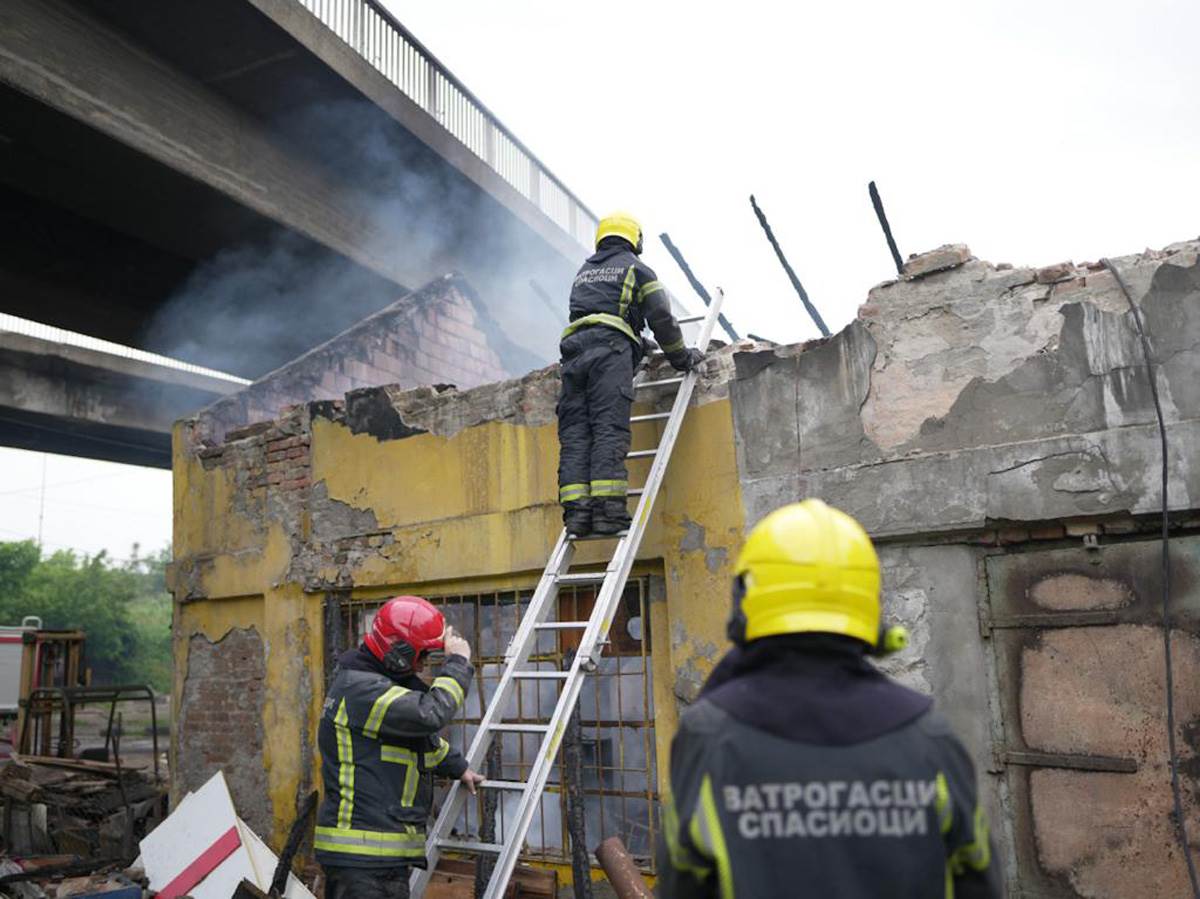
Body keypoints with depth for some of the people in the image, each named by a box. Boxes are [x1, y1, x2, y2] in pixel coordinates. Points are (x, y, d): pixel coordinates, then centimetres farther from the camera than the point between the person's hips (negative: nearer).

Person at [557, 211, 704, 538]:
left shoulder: (584, 271, 32)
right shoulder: (637, 269, 16)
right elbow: (662, 320, 10)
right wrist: (683, 358, 22)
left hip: (573, 350, 5)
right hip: (611, 350, -5)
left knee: (574, 434, -3)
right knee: (610, 429, -14)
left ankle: (576, 511, -13)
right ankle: (608, 510, -24)